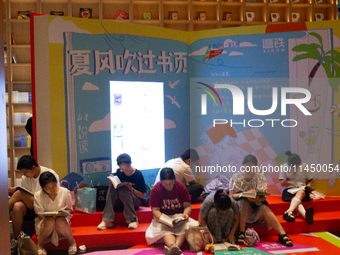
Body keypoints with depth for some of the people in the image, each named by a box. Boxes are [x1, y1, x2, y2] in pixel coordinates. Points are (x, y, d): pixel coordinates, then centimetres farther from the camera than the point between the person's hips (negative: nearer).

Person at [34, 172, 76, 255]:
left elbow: (69, 209, 3)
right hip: (45, 223, 0)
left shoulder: (65, 192, -6)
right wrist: (50, 216, -24)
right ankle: (40, 245, -9)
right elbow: (40, 215, -7)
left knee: (60, 221, -37)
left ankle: (72, 242, -8)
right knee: (50, 221, -37)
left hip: (61, 221, 1)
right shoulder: (38, 195, -9)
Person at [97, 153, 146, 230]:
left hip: (134, 203, -3)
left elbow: (142, 195, -6)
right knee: (112, 188, -24)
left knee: (123, 190, -30)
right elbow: (110, 188, 2)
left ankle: (133, 220, -27)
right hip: (119, 203, 3)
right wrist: (111, 181, -18)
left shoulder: (138, 174, -9)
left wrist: (131, 188, -22)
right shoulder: (119, 173, 0)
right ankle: (107, 220, -31)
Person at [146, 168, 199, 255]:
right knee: (165, 229, -35)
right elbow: (155, 209, -9)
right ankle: (173, 246, -63)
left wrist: (185, 214, -23)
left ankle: (176, 246, -56)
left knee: (185, 226, -33)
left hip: (179, 216, 2)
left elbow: (187, 206, 0)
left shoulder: (181, 187, -2)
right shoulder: (156, 189, -8)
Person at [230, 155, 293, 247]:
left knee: (264, 208, -30)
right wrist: (247, 193, -27)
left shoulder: (261, 178, 5)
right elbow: (232, 195, -11)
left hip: (257, 208, 2)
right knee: (244, 202, -33)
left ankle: (282, 235, -34)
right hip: (240, 210, -1)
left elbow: (264, 196, -5)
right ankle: (241, 233, -29)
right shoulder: (235, 178, 1)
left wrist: (258, 199, -29)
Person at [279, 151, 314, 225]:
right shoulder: (284, 167, 4)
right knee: (297, 200, -36)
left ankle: (289, 212, -65)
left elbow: (311, 180, 18)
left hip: (301, 189, 0)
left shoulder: (304, 166, 8)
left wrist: (308, 186, -3)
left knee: (301, 192, -39)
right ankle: (306, 215, -70)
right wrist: (287, 179, -15)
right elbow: (282, 184, 5)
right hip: (289, 190, 0)